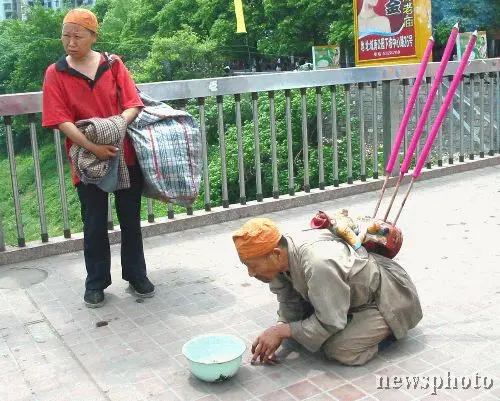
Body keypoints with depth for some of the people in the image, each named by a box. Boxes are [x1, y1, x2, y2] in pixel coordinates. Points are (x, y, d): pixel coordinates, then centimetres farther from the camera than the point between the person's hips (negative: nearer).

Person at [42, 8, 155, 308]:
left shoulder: (113, 65, 1)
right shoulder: (55, 73, -2)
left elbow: (133, 104, -2)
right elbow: (61, 120, -11)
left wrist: (119, 122, -23)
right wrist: (93, 147, -23)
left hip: (125, 154, 1)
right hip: (87, 159, -1)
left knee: (131, 220, 11)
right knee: (95, 225, 7)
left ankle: (137, 275, 27)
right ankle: (96, 283, 23)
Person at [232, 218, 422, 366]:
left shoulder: (319, 263, -40)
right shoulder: (279, 257, -15)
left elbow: (329, 322, -31)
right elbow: (290, 307, -3)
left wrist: (282, 331, -26)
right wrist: (278, 330, -21)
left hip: (387, 299, -8)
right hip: (356, 293, 8)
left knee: (338, 349, -26)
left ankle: (383, 329, 2)